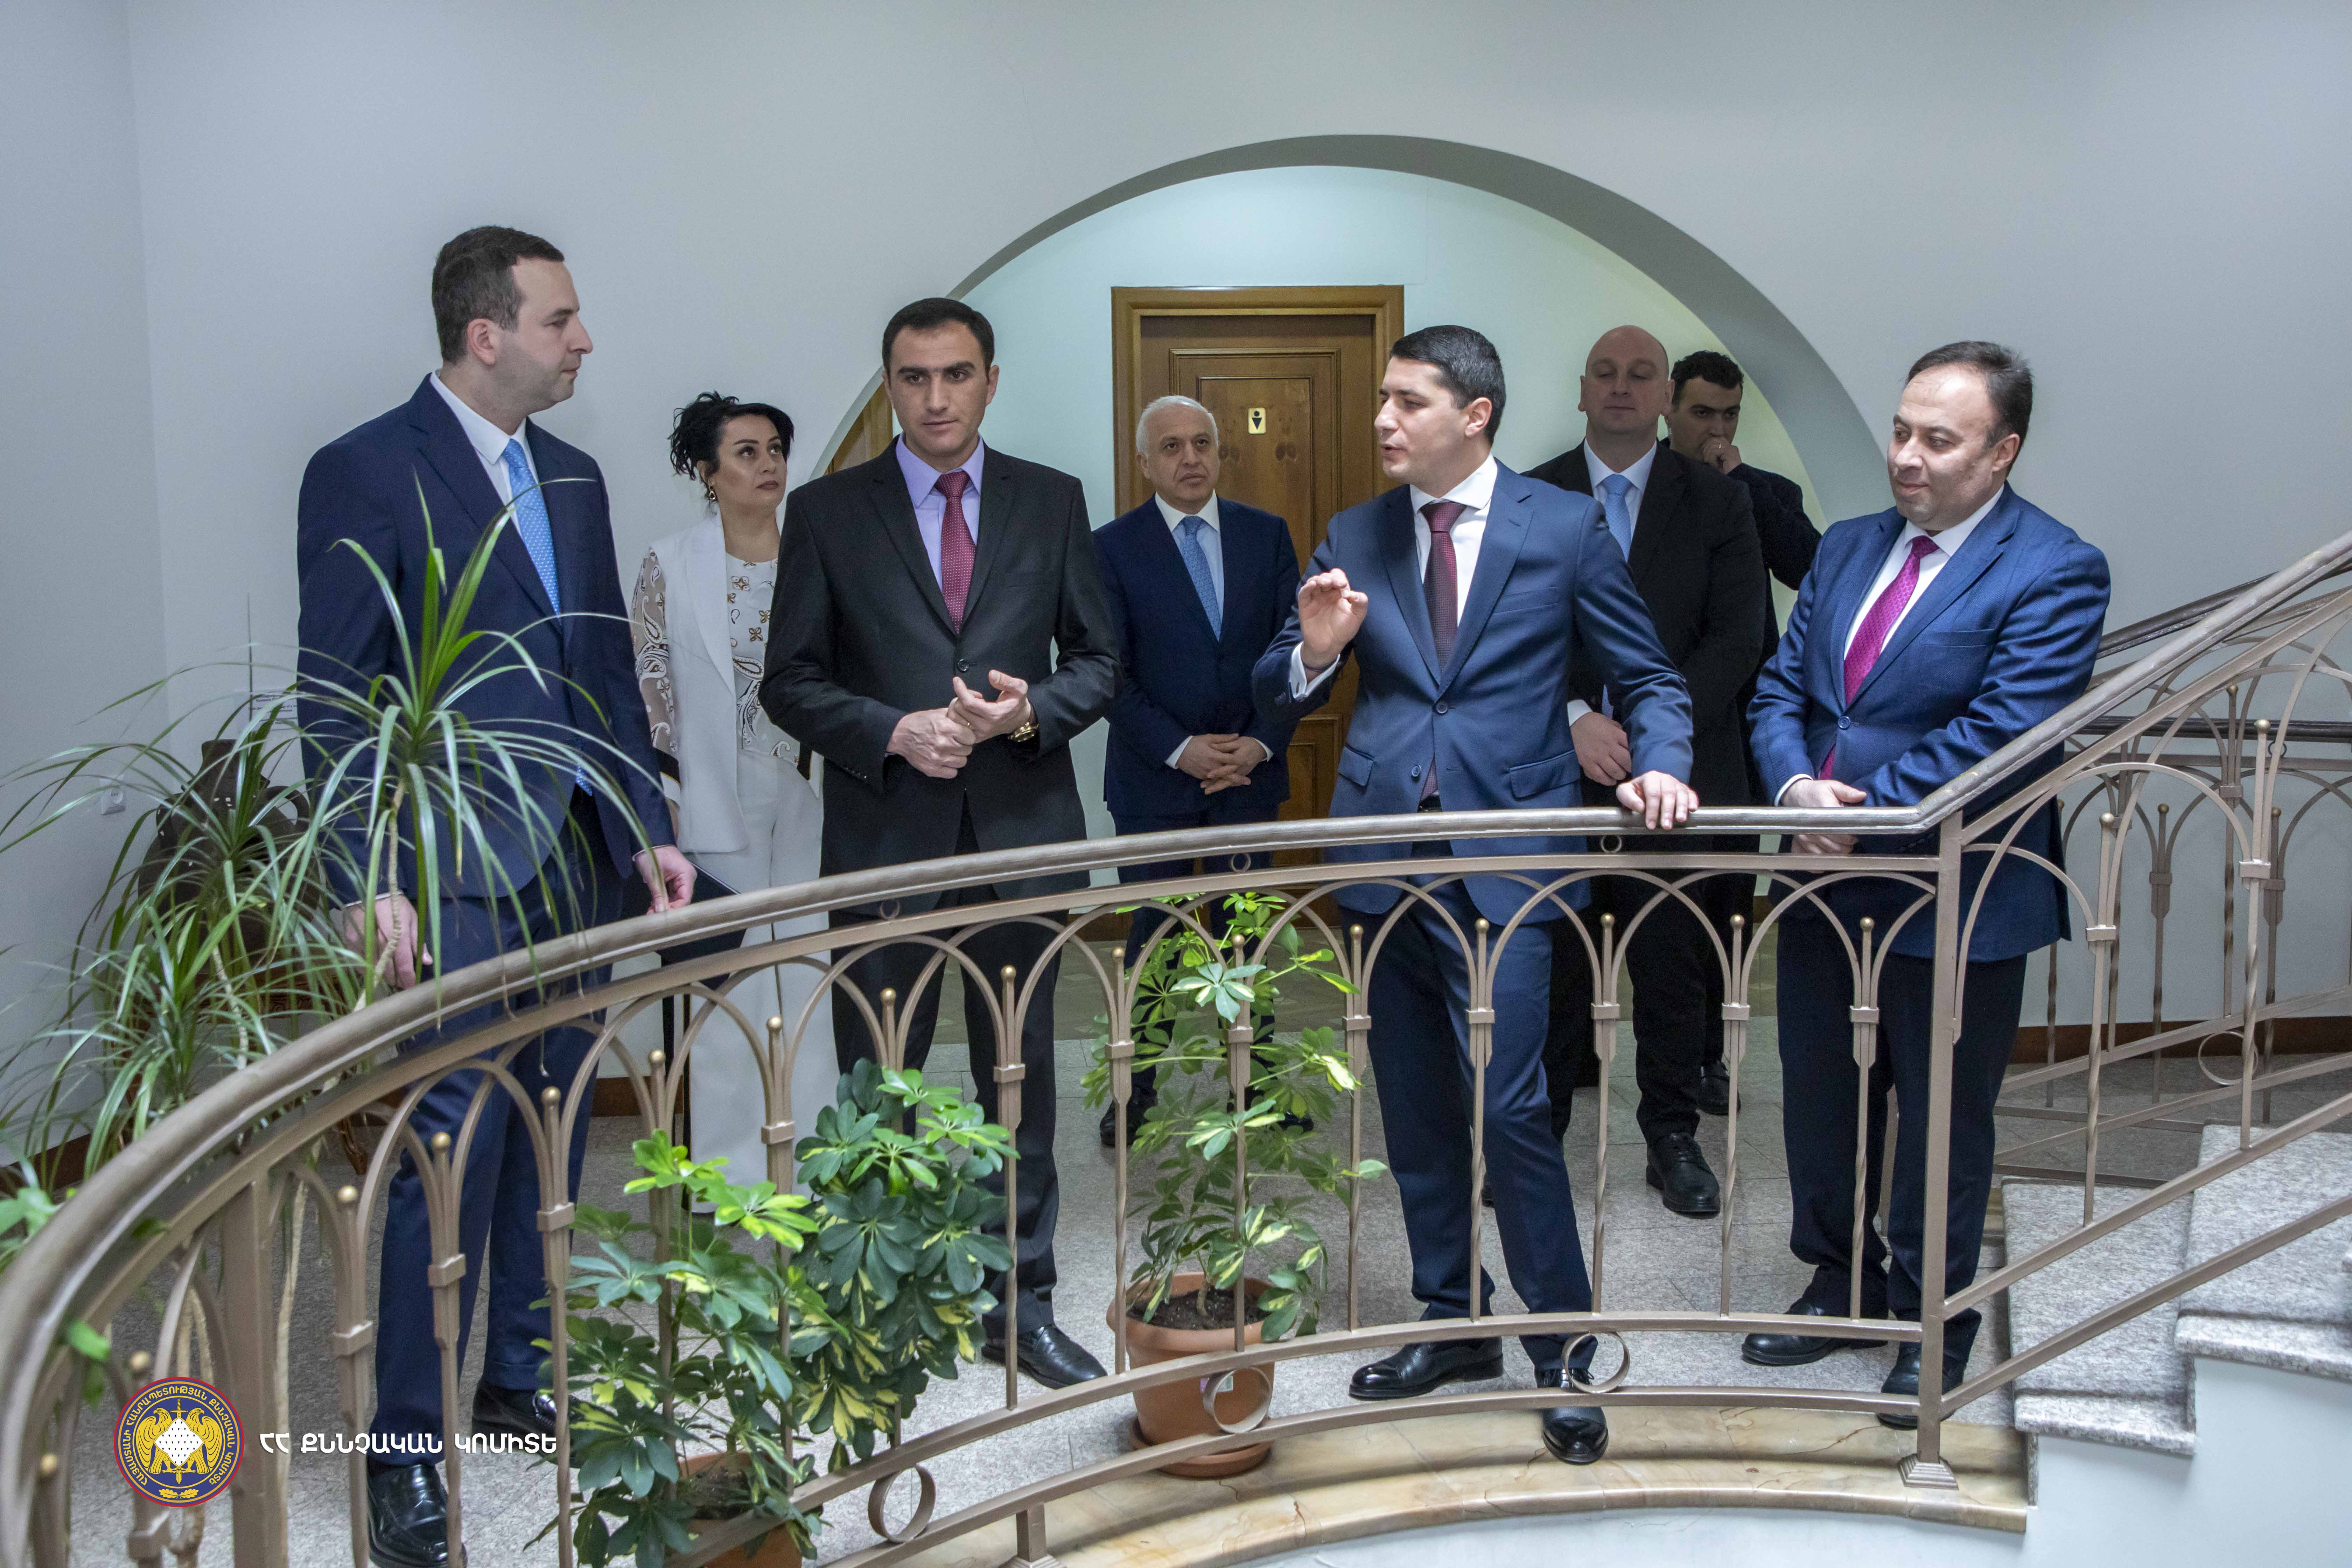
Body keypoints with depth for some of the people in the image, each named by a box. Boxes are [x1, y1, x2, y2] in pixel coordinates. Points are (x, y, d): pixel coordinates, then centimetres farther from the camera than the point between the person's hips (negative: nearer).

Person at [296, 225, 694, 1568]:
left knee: (550, 1133, 13)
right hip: (460, 876, -7)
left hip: (580, 860, 7)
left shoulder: (572, 476, 14)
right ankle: (408, 1444, 6)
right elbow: (336, 696, -9)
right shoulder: (365, 474, -7)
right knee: (450, 1145, -6)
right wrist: (370, 881, -15)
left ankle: (522, 1374, 27)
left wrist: (650, 830, 12)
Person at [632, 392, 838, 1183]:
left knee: (815, 970, 5)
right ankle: (733, 1165, 15)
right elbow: (649, 688, 1)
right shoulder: (671, 566, 0)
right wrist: (666, 805, -4)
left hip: (811, 796, 2)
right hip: (718, 799, -2)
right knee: (727, 976, 3)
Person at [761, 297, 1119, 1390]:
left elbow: (1098, 657, 9)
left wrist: (1031, 712, -11)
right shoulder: (827, 511, 3)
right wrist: (895, 732, -14)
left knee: (1023, 1079, 10)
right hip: (885, 838, -1)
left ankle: (1022, 1306, 22)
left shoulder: (1052, 502, 8)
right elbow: (791, 682, 1)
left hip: (1020, 834, 2)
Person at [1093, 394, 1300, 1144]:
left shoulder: (1266, 534, 5)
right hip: (1154, 776, -2)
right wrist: (1181, 750, -14)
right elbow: (1111, 675, -6)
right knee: (1152, 933, 4)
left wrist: (1261, 743, -8)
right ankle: (1137, 1086, 16)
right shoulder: (1113, 548, -2)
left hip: (1250, 772, 2)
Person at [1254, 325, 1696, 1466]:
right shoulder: (1352, 540, 9)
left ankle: (1562, 1352, 6)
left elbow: (1648, 680, 6)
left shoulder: (1565, 530, 1)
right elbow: (1277, 698, 9)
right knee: (1416, 1113, 13)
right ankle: (1451, 1324, 29)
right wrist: (1316, 650, -12)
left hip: (1503, 861, -4)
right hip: (1383, 859, 4)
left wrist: (1658, 766, -14)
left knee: (1509, 1108, -10)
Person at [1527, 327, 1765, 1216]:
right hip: (1555, 768, 0)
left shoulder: (1717, 503, 6)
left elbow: (1735, 637, -3)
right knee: (1551, 960, 4)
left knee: (1672, 965, 7)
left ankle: (1673, 1138, 21)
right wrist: (1575, 719, -17)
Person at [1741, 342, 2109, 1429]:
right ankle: (1842, 1284, 38)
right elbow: (1780, 688, 7)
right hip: (1827, 887, 6)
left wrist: (1865, 816, -20)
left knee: (1942, 1119, 10)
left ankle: (1934, 1320, 30)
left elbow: (1996, 738, -21)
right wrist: (1797, 785, -13)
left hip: (1957, 901, -6)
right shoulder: (1849, 548, 9)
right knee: (1819, 1099, 17)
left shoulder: (2054, 574, -13)